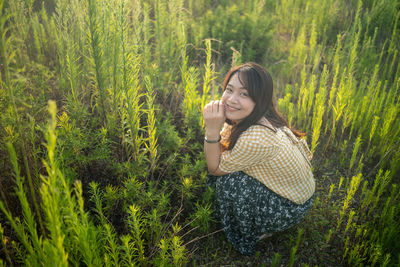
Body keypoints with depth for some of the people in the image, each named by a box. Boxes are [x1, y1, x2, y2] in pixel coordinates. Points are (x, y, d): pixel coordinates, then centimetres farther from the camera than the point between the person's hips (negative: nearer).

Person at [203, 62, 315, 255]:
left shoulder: (256, 138, -38)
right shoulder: (246, 116, -12)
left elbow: (215, 168, -22)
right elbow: (218, 153, -5)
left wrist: (212, 129, -33)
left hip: (292, 208, -8)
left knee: (228, 182, -23)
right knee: (228, 161, 2)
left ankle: (257, 233, 8)